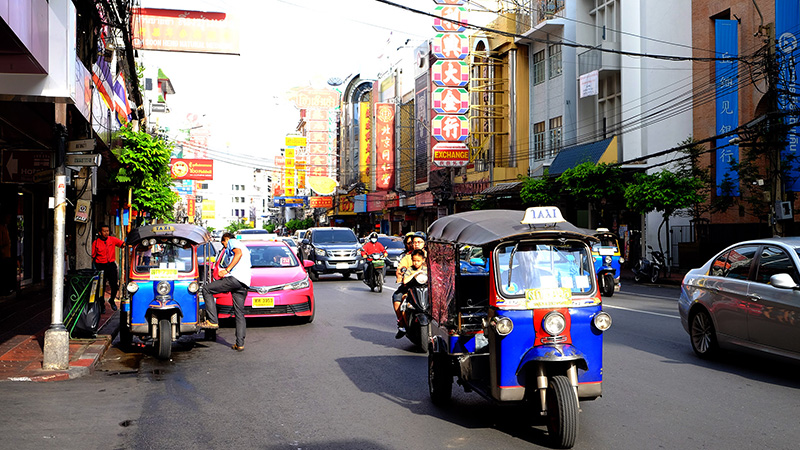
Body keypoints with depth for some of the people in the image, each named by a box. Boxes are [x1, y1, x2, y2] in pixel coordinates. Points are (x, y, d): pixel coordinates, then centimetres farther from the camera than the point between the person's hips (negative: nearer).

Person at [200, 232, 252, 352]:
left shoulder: (232, 242, 10)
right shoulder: (245, 248, 36)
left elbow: (238, 253, -12)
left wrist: (227, 269, -15)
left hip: (235, 278, -9)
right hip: (245, 284, 9)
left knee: (206, 289, 1)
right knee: (240, 313, 9)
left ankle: (212, 321, -7)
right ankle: (240, 344, 5)